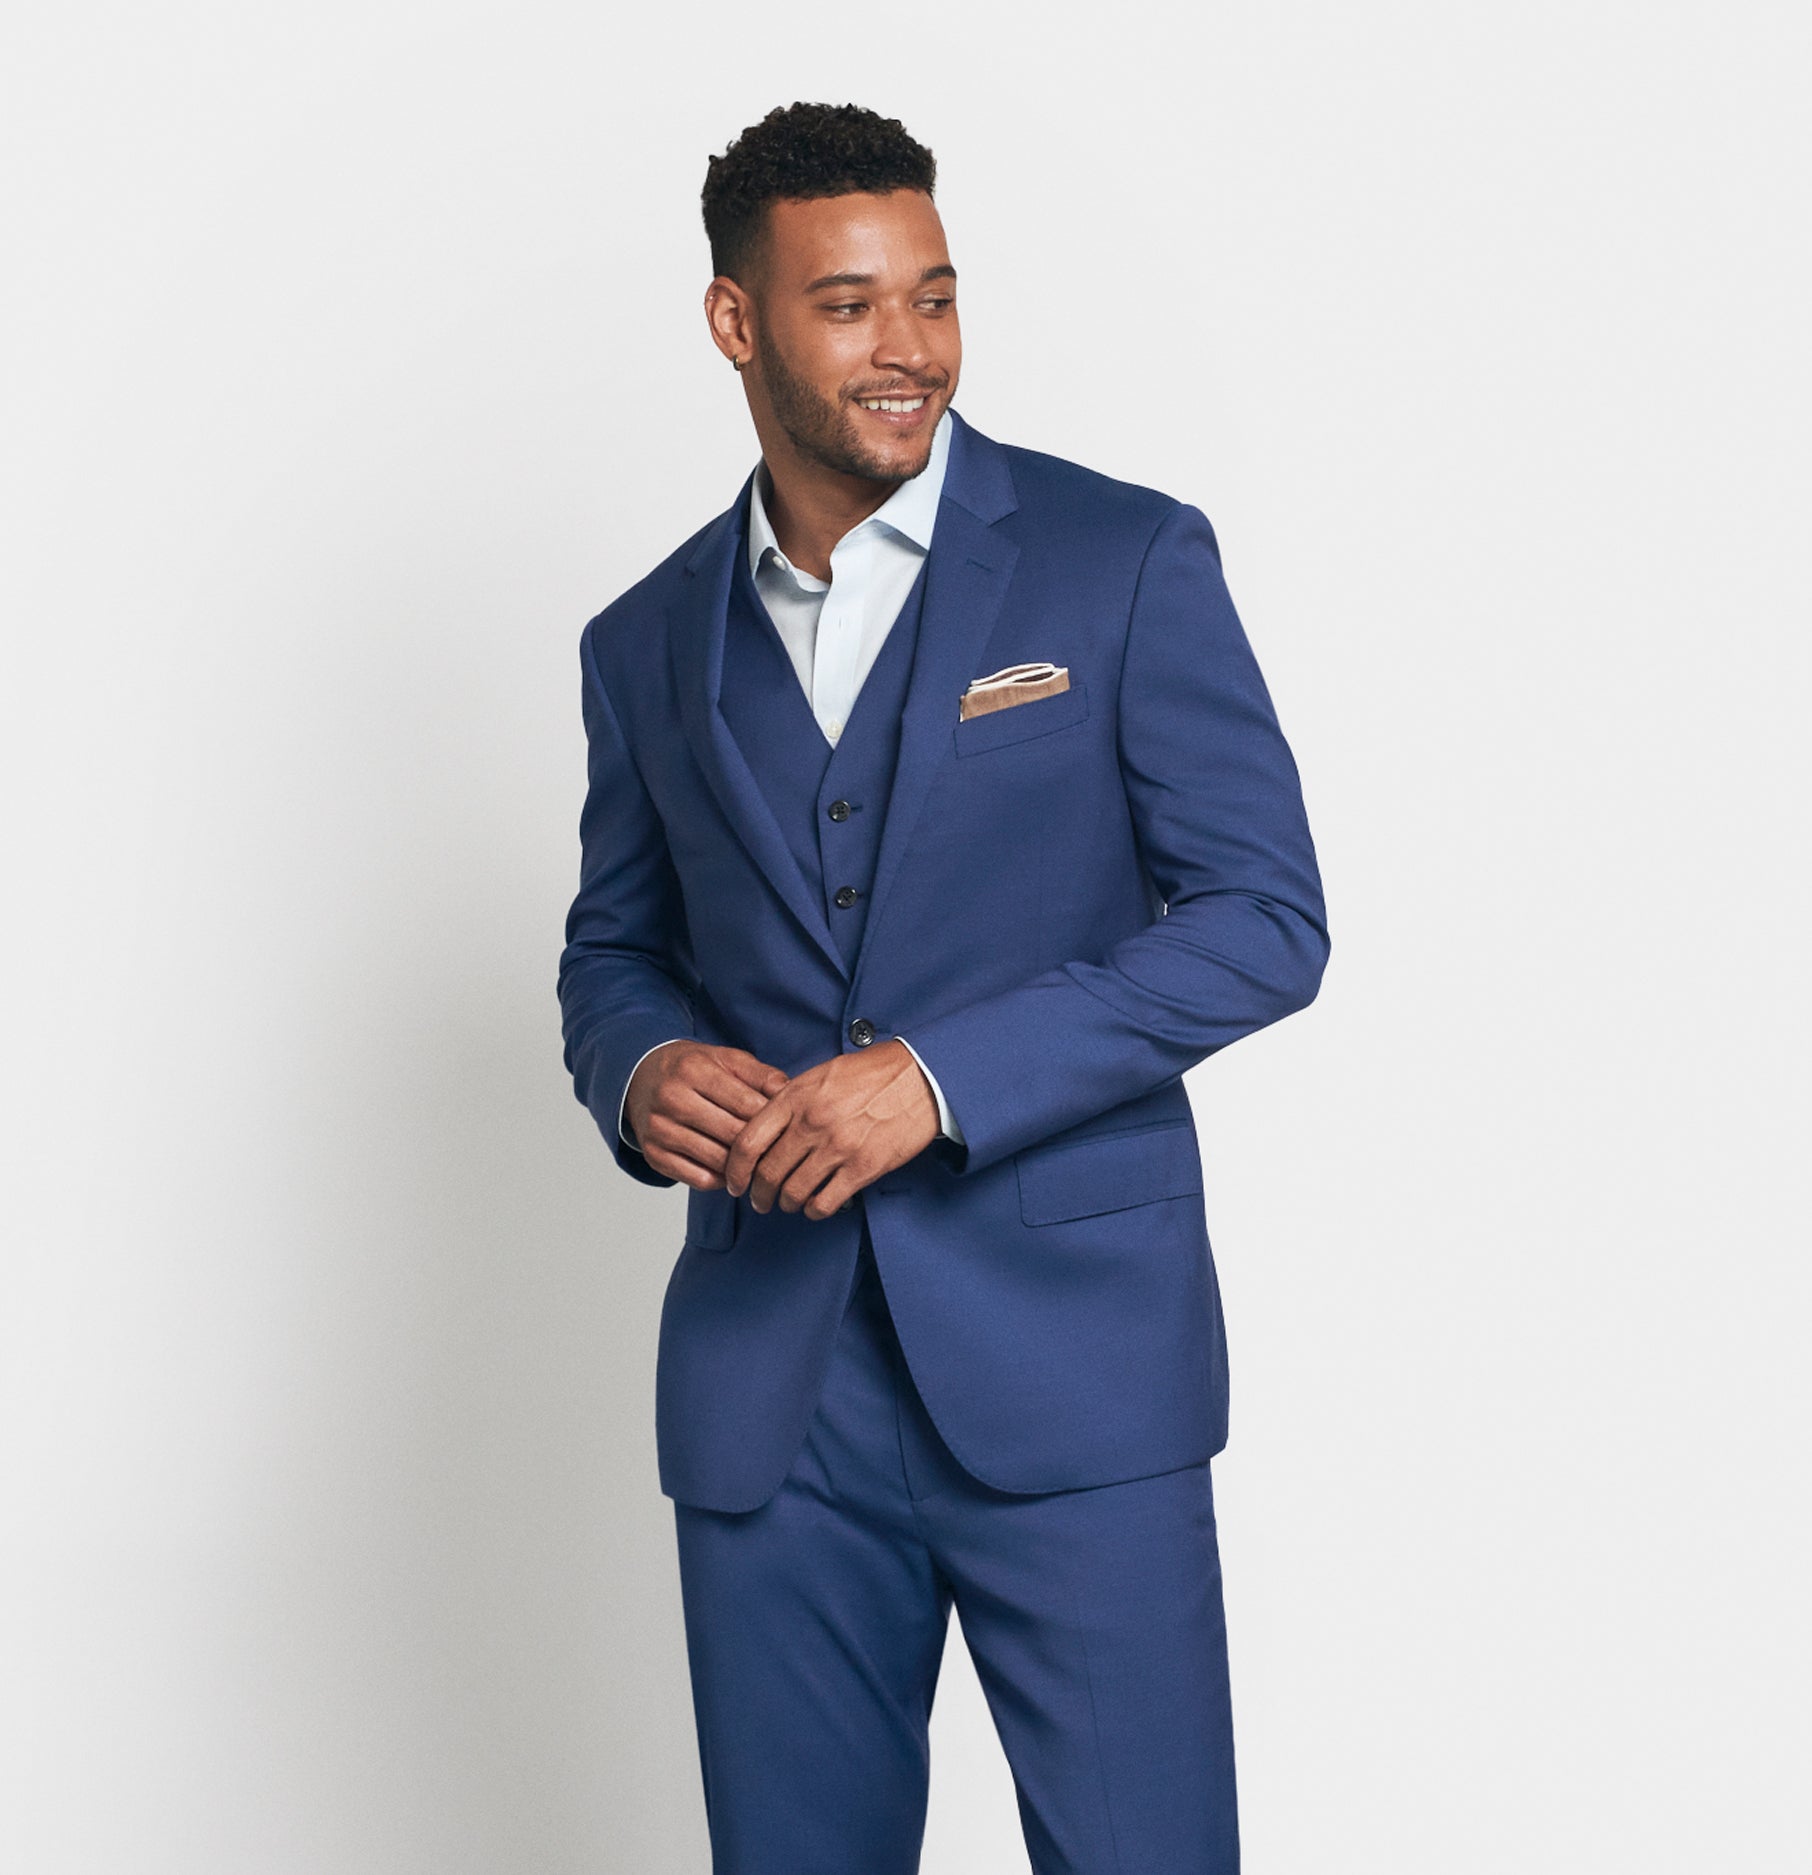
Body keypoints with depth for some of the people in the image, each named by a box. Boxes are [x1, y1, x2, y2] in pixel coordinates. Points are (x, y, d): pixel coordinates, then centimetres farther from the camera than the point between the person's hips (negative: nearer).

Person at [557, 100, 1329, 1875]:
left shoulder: (1127, 563, -2)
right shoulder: (650, 645, 10)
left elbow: (1266, 916, -7)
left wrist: (942, 1075, -17)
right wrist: (641, 1071, -4)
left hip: (1067, 1350, -3)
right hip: (765, 1384, 4)